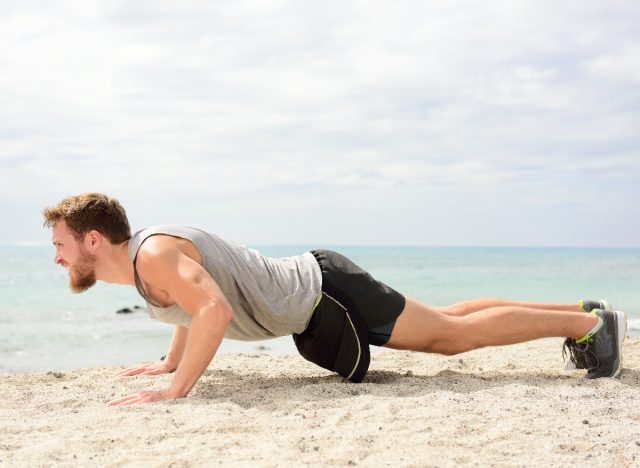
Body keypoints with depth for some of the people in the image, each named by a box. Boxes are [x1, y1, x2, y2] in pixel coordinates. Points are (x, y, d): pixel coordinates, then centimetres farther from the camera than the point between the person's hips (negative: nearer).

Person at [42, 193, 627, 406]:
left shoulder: (154, 253, -23)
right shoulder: (146, 255, 8)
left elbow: (215, 311, -40)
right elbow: (199, 300, 29)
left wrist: (175, 390, -34)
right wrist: (169, 361, 26)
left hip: (323, 295, -9)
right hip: (312, 300, 9)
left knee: (454, 333, -4)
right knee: (445, 325, 15)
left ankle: (590, 322, 7)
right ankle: (584, 310, 24)